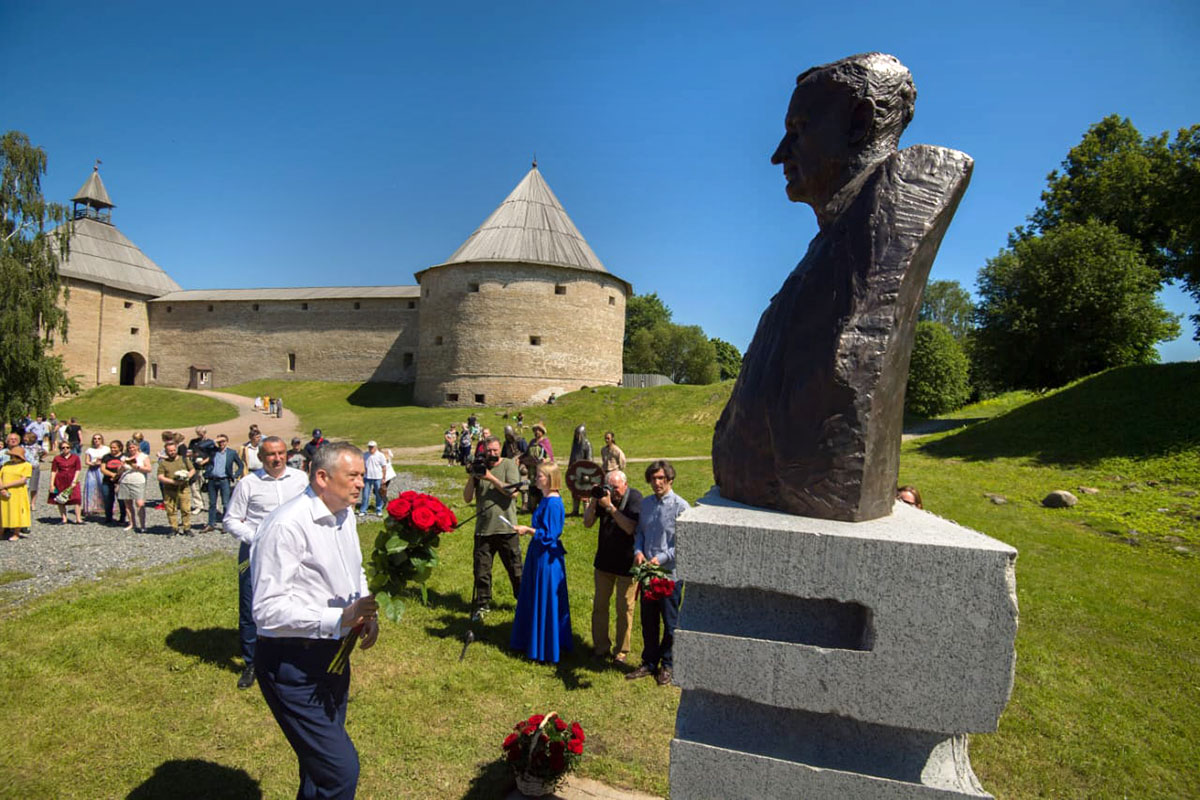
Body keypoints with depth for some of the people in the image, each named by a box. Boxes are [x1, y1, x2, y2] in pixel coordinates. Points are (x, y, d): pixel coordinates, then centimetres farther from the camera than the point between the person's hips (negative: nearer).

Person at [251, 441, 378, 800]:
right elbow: (268, 610, -26)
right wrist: (338, 618, -31)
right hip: (293, 665, -9)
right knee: (341, 770, -10)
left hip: (333, 655, 9)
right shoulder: (287, 525, -24)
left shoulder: (345, 515, 5)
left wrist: (367, 612, 1)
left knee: (321, 762, 24)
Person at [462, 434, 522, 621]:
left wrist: (491, 478, -17)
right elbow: (467, 498, 2)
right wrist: (471, 478, -12)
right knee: (482, 570, 9)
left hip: (506, 528, -2)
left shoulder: (508, 465, -1)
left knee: (515, 568, 8)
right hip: (483, 529, 2)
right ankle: (482, 604, 26)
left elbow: (513, 491, -15)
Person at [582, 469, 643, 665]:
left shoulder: (635, 498, -15)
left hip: (626, 563, -5)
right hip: (604, 560, 5)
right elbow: (587, 523, 0)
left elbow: (630, 528, -27)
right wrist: (593, 502, -16)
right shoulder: (604, 495, -1)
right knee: (599, 605, 12)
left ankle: (621, 652, 19)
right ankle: (601, 647, 26)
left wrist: (609, 506, -29)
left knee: (625, 608, 5)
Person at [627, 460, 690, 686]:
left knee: (670, 622, 10)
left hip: (670, 573, -5)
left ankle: (667, 665, 27)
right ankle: (649, 663, 31)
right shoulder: (645, 503, 5)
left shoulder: (680, 506, -14)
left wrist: (662, 558, -21)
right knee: (648, 620, 15)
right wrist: (638, 551, -5)